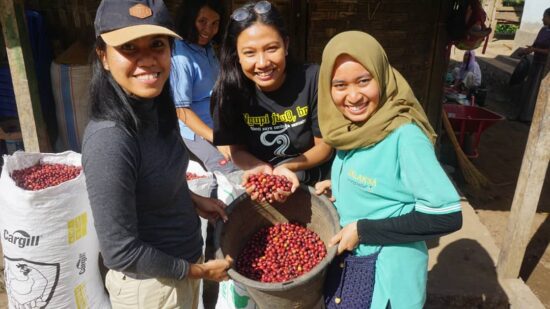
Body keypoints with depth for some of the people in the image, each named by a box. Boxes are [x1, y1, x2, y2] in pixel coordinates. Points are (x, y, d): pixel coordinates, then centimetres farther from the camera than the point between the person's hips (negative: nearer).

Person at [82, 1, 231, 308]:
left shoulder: (155, 109, -7)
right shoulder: (109, 141, -31)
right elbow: (121, 253, -25)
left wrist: (194, 200, -1)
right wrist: (198, 271, -16)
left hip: (183, 258, 7)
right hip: (153, 283, -7)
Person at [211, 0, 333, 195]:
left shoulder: (312, 79, -17)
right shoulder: (231, 90, -13)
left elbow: (325, 146, -7)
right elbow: (237, 150, -2)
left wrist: (286, 167, -21)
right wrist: (261, 169, -20)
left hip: (314, 185, -1)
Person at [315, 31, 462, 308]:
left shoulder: (404, 136, -25)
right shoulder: (350, 129, -3)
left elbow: (447, 217, -25)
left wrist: (363, 230, -22)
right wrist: (337, 185, -6)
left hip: (389, 269, -7)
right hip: (348, 259, 7)